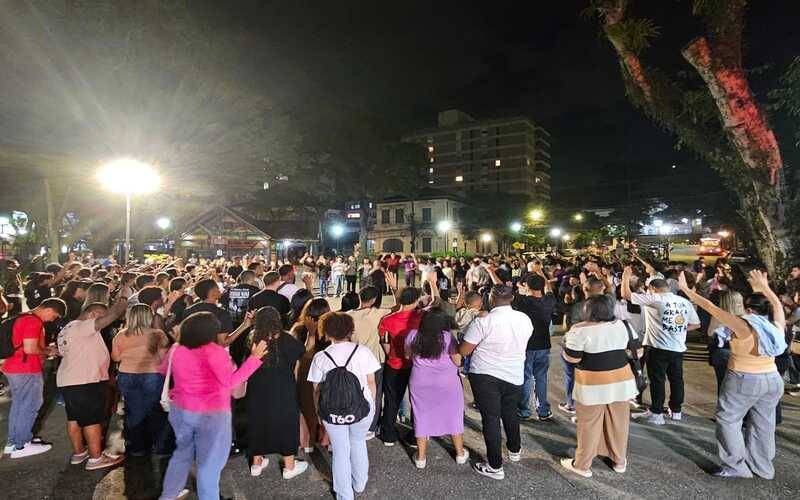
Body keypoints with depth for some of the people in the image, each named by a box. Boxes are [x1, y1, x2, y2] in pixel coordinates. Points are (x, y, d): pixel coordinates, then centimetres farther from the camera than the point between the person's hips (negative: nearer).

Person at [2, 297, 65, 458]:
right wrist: (49, 351, -8)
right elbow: (30, 349, -24)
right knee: (29, 406, 0)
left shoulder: (23, 318, 14)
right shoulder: (33, 321, -18)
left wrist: (45, 350, 14)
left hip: (13, 368, 10)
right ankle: (21, 446, 8)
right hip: (26, 371, -10)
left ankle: (13, 442, 26)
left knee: (18, 405, 17)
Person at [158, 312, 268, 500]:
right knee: (209, 462, 8)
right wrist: (254, 358, -23)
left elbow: (163, 370, 18)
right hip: (211, 415, -7)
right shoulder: (213, 351, -22)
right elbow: (230, 381, -25)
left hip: (180, 410, 7)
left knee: (183, 452, 28)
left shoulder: (176, 349, 0)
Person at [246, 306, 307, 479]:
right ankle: (289, 466, 26)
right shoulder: (283, 340, -20)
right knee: (286, 425, 13)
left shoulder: (252, 339, -11)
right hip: (282, 393, -3)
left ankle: (256, 463, 36)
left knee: (258, 423, 20)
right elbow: (302, 350, -8)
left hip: (257, 393, 4)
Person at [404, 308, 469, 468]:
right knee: (454, 415, 16)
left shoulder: (412, 335, -9)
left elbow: (408, 356, 5)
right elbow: (457, 361, -12)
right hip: (448, 383, -1)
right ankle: (460, 453, 31)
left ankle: (421, 457, 23)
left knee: (422, 416, 15)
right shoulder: (448, 337, -18)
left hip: (420, 382, 2)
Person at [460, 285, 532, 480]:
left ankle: (495, 466, 14)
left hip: (485, 376, -5)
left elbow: (463, 351, -14)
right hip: (515, 376, 5)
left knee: (491, 418, 6)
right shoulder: (525, 319, -4)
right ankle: (515, 450, 45)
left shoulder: (483, 322, -19)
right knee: (510, 413, 25)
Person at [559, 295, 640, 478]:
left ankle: (582, 465, 18)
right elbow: (635, 344, 12)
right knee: (619, 422, 18)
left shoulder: (580, 330, -16)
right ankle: (620, 461, 33)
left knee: (589, 425, 6)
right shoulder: (622, 325, 1)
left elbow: (571, 357, -15)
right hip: (621, 381, 5)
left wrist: (566, 342, 4)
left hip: (593, 385, -5)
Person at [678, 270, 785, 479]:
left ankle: (736, 466, 12)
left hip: (744, 381, -7)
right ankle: (763, 467, 29)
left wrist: (686, 289, -17)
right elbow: (777, 304, 16)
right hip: (773, 381, 7)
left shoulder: (744, 326, -20)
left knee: (728, 419, 7)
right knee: (763, 424, 17)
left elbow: (711, 308, -21)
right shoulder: (777, 326, -3)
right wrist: (764, 287, 26)